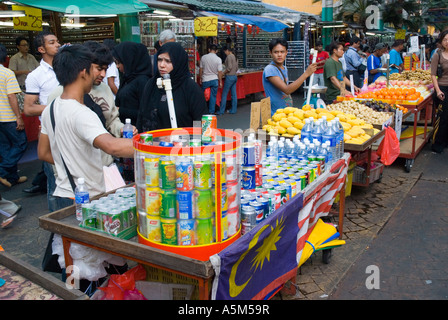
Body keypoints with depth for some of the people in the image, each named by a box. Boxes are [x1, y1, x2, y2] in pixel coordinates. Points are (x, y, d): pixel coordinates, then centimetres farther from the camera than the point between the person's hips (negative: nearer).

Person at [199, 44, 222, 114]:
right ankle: (211, 112, 8)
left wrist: (200, 78, 16)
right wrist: (220, 82, 4)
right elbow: (220, 72, -6)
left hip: (205, 80, 1)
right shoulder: (218, 59, -7)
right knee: (213, 96, 6)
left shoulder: (203, 57, -2)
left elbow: (200, 69, 4)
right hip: (214, 80, -1)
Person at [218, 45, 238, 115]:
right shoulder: (235, 57, 15)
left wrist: (223, 73, -8)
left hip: (230, 77, -9)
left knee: (224, 94, -4)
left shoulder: (229, 56, -11)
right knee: (234, 94, 9)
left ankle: (221, 111, -2)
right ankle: (233, 110, 13)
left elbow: (229, 67, -19)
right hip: (235, 76, 9)